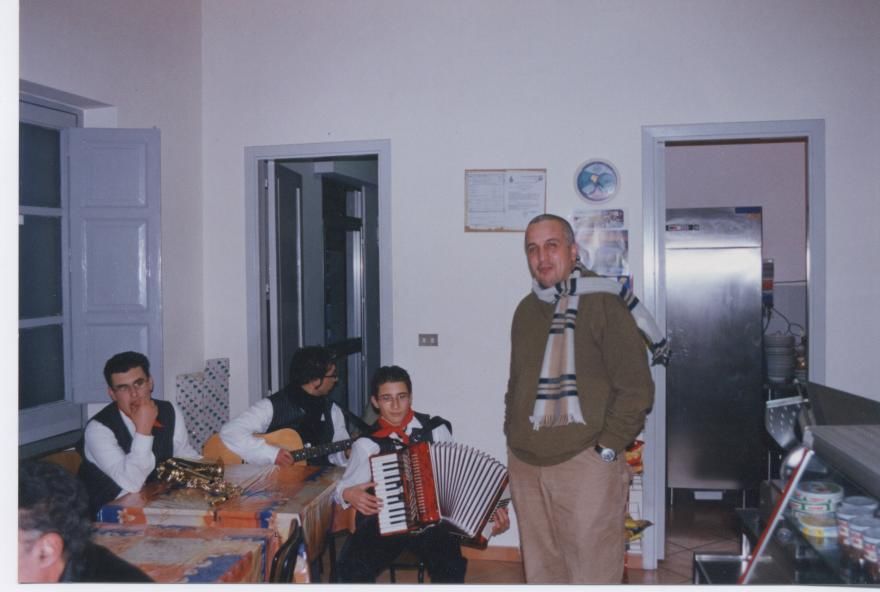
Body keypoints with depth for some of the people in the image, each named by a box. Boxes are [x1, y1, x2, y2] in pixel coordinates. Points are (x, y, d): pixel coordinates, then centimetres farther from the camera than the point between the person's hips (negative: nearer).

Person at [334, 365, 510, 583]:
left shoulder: (435, 429, 4)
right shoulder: (367, 444, 1)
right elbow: (344, 487, 9)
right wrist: (348, 494, -14)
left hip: (432, 520, 0)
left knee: (451, 568, -29)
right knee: (353, 567, -29)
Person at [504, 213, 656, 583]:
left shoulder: (602, 304, -7)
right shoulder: (526, 310, 13)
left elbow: (636, 387, -9)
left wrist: (607, 447, -11)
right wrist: (513, 434, 14)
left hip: (585, 463, -6)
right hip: (525, 465, 6)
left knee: (592, 571, 0)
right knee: (540, 568, 15)